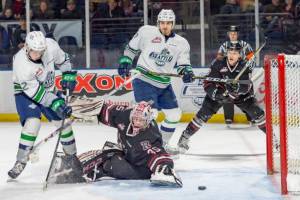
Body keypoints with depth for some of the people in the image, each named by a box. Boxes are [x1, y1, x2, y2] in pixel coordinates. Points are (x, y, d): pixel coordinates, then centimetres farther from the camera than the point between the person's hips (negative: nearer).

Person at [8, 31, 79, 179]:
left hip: (49, 88, 5)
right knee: (32, 123, -23)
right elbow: (34, 91, -31)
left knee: (63, 119, 5)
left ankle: (71, 155, 24)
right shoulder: (20, 62, -35)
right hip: (26, 92, -5)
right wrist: (56, 103, -34)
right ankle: (20, 162, -14)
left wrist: (68, 76, -5)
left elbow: (62, 59, 1)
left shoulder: (51, 45, -24)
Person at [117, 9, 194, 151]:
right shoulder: (146, 32, -6)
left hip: (164, 85, 6)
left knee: (174, 115, 10)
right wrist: (125, 62, -1)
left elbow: (183, 64, 1)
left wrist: (186, 72, -20)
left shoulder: (181, 43, 3)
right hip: (144, 82, -6)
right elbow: (132, 48, 7)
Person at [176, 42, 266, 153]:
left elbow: (247, 87, -29)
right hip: (219, 92, -1)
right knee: (204, 113, -14)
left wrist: (237, 87, -49)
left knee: (256, 112, -12)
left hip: (240, 94, 1)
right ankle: (185, 137, -4)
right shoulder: (218, 64, -22)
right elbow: (208, 83, -22)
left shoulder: (244, 66, -21)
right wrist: (215, 92, -40)